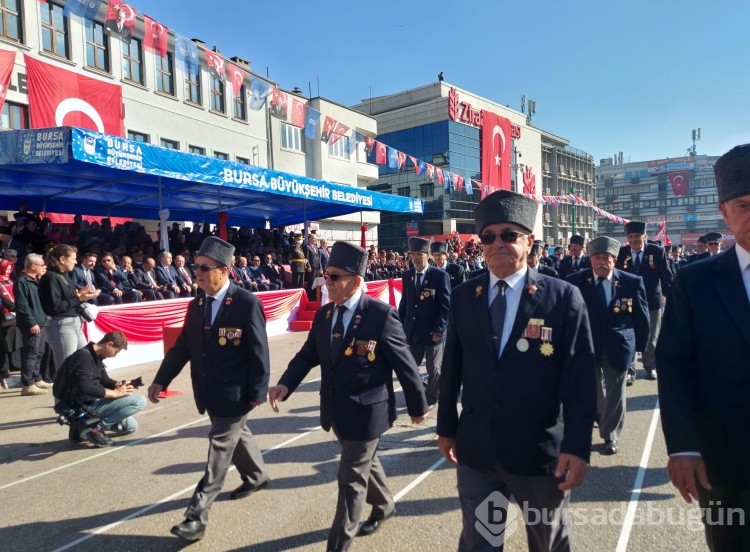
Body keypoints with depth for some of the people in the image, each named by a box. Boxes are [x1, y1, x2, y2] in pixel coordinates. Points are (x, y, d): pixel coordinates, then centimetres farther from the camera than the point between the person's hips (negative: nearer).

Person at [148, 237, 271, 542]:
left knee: (219, 450, 1)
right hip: (210, 393, 7)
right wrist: (161, 379, -1)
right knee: (237, 435, 24)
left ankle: (197, 514, 10)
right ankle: (256, 475, 47)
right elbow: (182, 347, 7)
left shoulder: (247, 303, -17)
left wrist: (257, 392, -15)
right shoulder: (196, 305, 3)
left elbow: (259, 353, -15)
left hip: (235, 393, -7)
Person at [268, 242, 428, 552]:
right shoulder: (323, 315, 0)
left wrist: (417, 406, -3)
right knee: (365, 463, 27)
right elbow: (308, 355, 4)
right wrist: (285, 384, -14)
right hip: (337, 410, 7)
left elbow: (405, 364, -12)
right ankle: (384, 505, 55)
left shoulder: (381, 315, -20)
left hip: (366, 412, -7)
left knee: (351, 477, 5)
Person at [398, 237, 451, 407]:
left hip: (434, 332, -4)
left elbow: (446, 306, -11)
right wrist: (401, 326, 6)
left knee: (434, 369, 12)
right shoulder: (407, 276, 4)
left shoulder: (441, 275, -9)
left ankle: (431, 399, 32)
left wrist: (439, 330, -16)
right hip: (412, 332, 4)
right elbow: (404, 302, 10)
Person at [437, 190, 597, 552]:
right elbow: (452, 367, 5)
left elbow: (580, 378, -10)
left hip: (541, 451, -1)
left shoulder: (564, 297, -10)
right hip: (475, 450, 2)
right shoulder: (463, 297, -1)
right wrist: (446, 427, 9)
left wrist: (577, 446, -13)